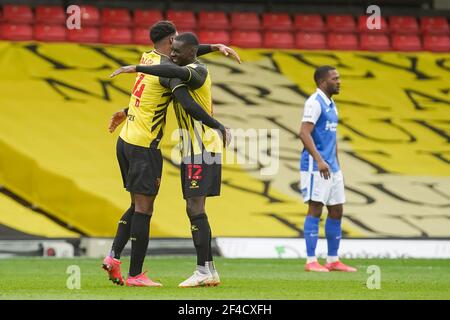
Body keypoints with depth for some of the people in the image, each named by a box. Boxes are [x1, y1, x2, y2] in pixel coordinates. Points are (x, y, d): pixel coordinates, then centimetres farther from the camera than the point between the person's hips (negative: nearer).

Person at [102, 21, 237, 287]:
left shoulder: (148, 58, 11)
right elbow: (189, 105, -23)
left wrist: (214, 47, 17)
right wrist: (217, 125, -12)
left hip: (126, 142, 9)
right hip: (144, 146, -9)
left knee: (137, 205, 17)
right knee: (144, 210, -4)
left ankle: (114, 256, 5)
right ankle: (135, 274, -2)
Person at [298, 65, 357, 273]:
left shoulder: (331, 105, 18)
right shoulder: (314, 102, -11)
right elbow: (304, 133, -21)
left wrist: (336, 164, 22)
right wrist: (319, 160, -28)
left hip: (331, 168, 9)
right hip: (315, 167, -9)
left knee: (336, 211, 9)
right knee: (315, 209, -9)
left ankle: (333, 260, 16)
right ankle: (311, 261, -7)